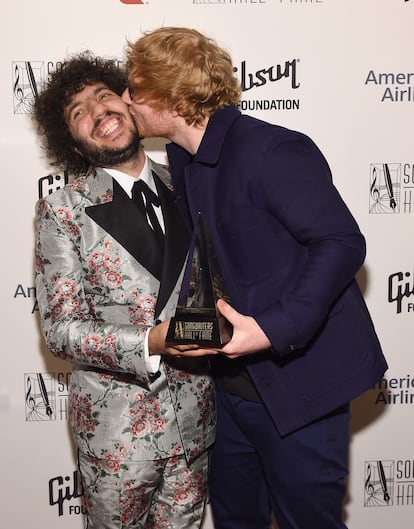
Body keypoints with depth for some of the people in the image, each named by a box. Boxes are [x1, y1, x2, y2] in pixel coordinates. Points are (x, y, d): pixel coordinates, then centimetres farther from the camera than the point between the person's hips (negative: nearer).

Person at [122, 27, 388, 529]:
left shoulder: (271, 151, -21)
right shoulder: (183, 156, 6)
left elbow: (342, 244, -22)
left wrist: (275, 329, -29)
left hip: (298, 384, -8)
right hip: (233, 378, 8)